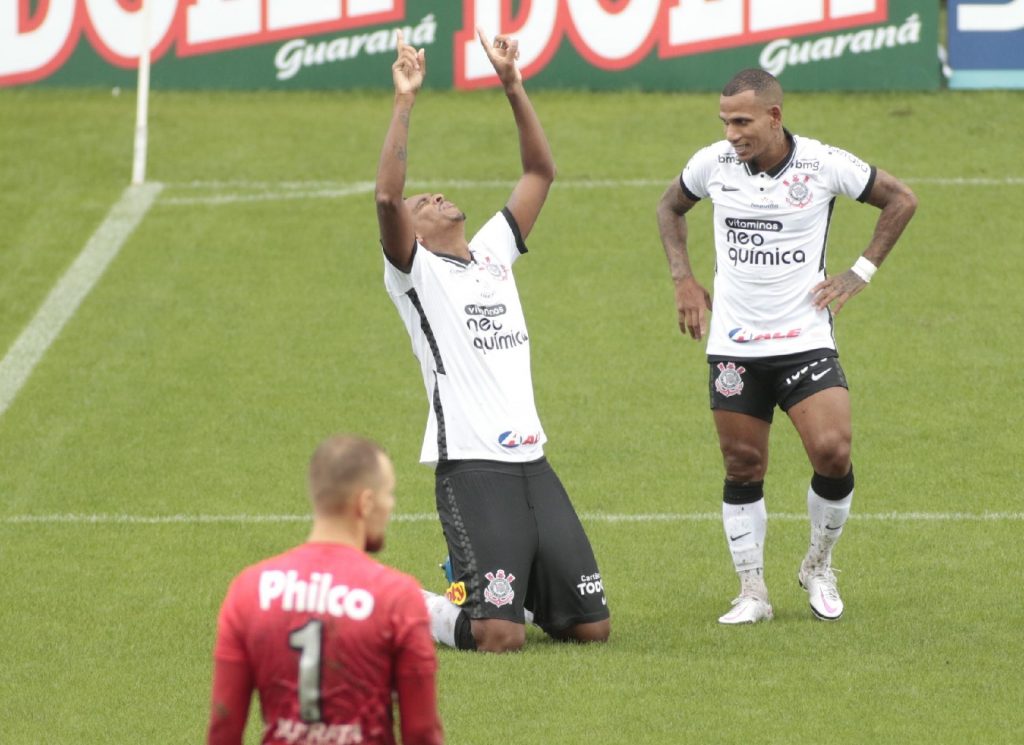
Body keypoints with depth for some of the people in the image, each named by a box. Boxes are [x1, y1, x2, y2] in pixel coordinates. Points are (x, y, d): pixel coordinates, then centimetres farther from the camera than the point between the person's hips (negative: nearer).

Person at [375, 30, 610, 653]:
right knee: (500, 637, -17)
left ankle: (509, 591, 28)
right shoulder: (417, 272, 1)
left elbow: (541, 173, 19)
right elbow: (387, 196, -18)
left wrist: (512, 85, 10)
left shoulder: (493, 254, 18)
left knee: (590, 625, 3)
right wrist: (404, 102, -18)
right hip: (470, 466, -7)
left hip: (532, 461, 7)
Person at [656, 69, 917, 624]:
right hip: (733, 345, 2)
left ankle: (818, 567, 10)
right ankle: (752, 593, 15)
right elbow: (670, 207, 20)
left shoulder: (824, 165, -9)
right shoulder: (713, 164, -2)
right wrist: (683, 278, 9)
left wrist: (861, 273, 0)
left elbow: (900, 199, 4)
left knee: (832, 453, -15)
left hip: (806, 340, -2)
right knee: (743, 469, 3)